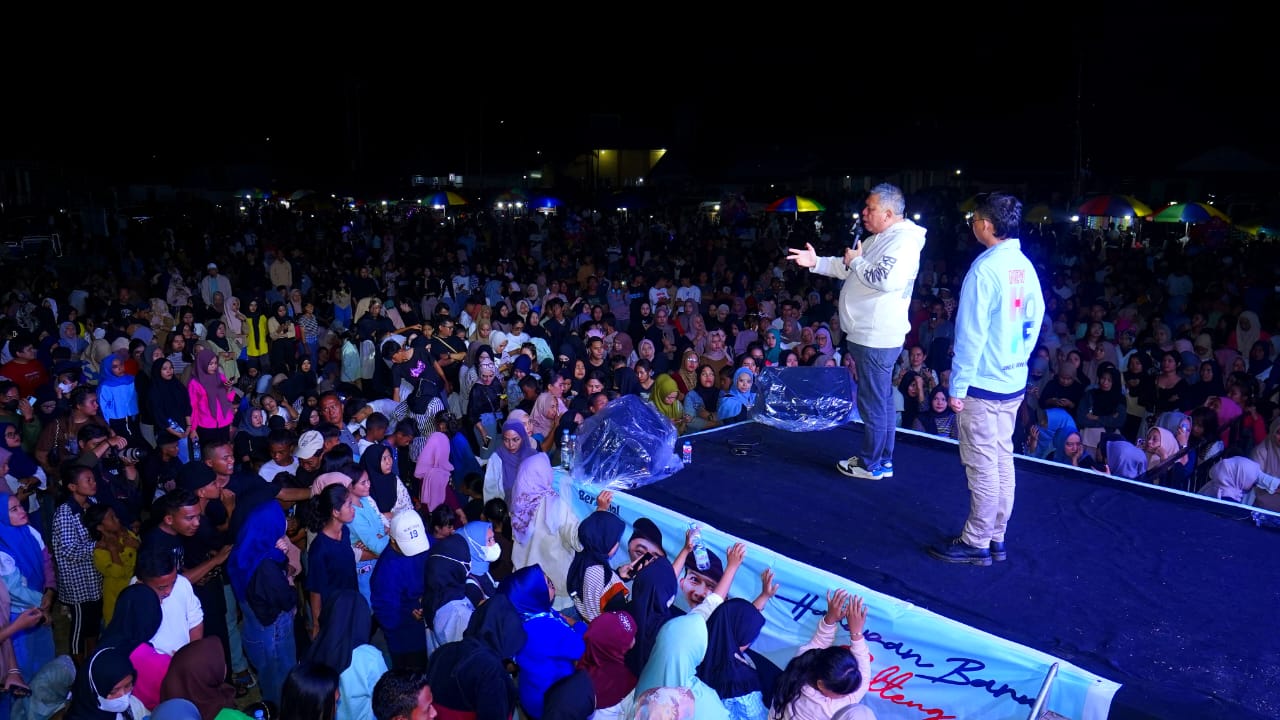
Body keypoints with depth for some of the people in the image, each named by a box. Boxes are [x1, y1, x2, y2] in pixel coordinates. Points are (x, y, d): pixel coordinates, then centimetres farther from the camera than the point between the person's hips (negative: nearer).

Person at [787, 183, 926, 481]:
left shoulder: (903, 241, -18)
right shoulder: (878, 239, 15)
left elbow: (886, 280, -32)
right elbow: (848, 268, 22)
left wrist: (856, 261, -17)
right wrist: (816, 263, 10)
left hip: (877, 337, -11)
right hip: (869, 334, 11)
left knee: (873, 402, -1)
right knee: (881, 400, 17)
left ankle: (870, 464, 11)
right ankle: (883, 461, 28)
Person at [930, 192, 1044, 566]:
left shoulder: (984, 269, -18)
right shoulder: (1025, 266, 5)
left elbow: (971, 335, -18)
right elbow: (1035, 320, 12)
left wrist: (957, 386, -13)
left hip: (983, 383, -8)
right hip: (1014, 381, 8)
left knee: (982, 465, 1)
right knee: (1002, 459, 14)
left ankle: (976, 543, 12)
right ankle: (995, 538, 24)